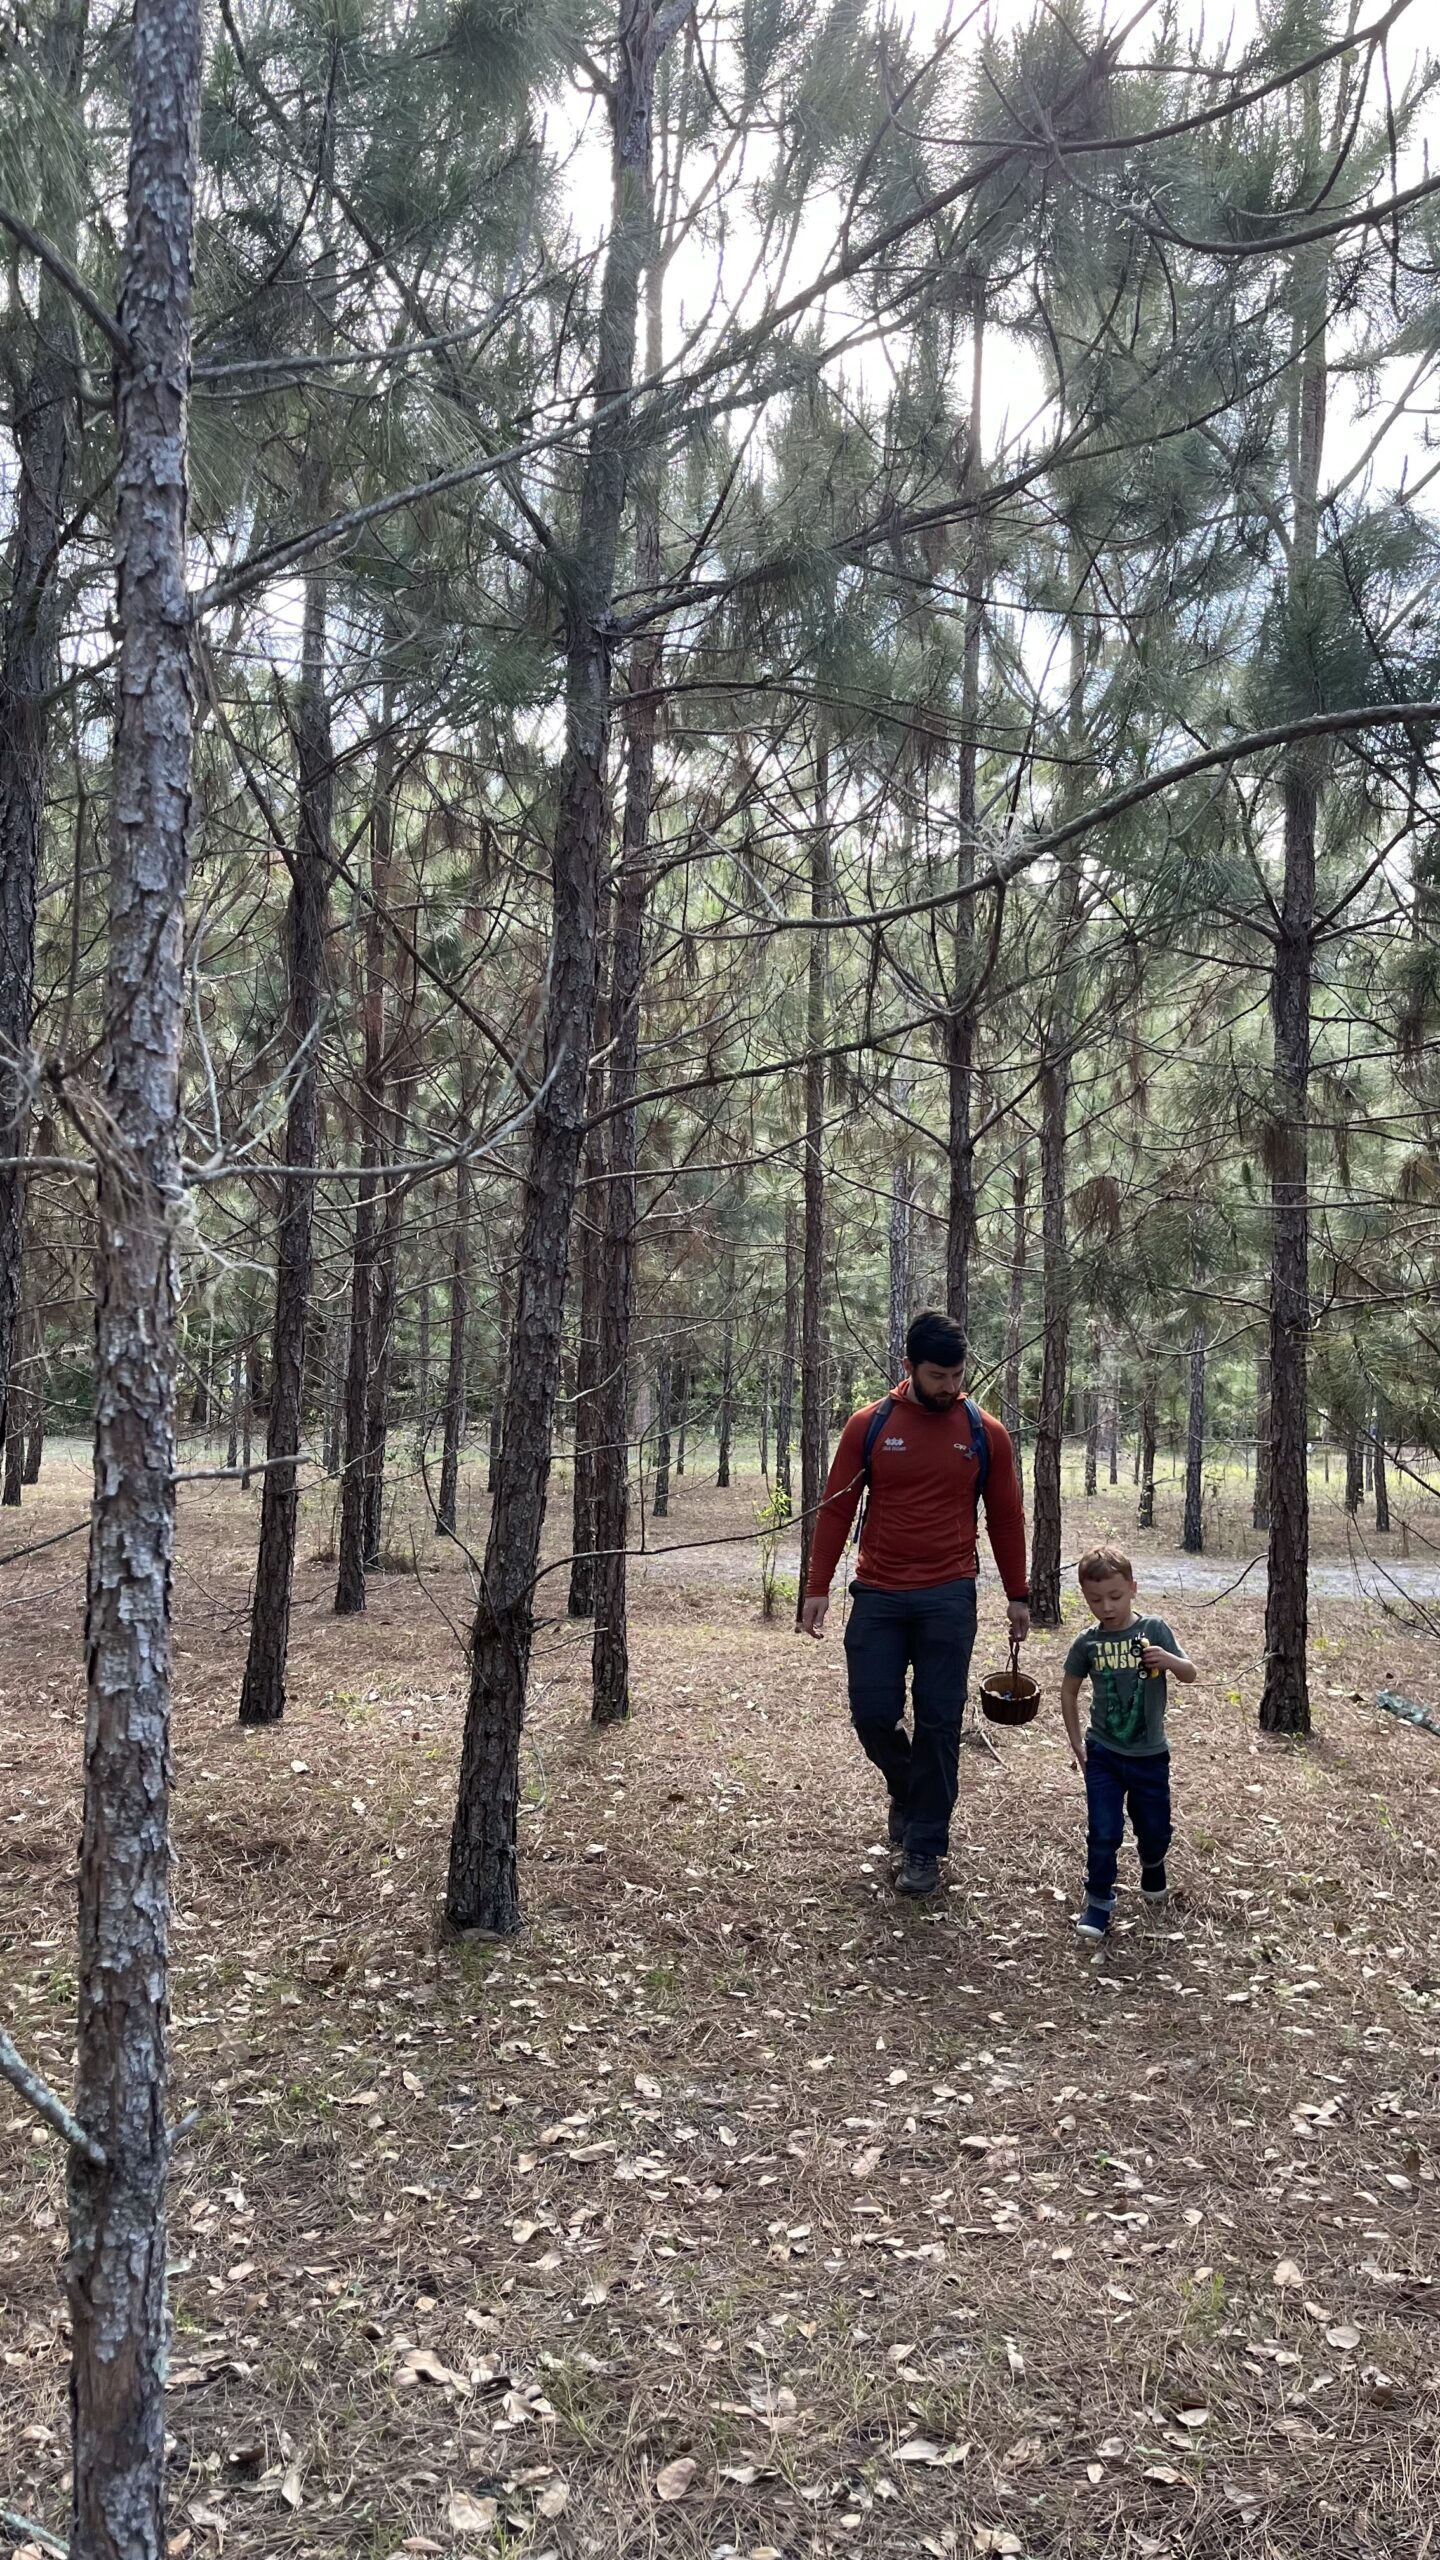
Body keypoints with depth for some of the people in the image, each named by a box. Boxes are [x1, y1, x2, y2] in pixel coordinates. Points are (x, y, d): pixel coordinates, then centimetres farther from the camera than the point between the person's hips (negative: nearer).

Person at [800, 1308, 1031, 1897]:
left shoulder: (986, 1434, 0)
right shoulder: (869, 1426, -1)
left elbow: (1005, 1519, 8)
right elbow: (836, 1509, 3)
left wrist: (1017, 1596, 9)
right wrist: (817, 1588, 0)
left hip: (949, 1599, 0)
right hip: (878, 1596, 1)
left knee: (938, 1722, 2)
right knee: (872, 1712, 0)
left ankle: (924, 1845, 14)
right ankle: (908, 1792, 31)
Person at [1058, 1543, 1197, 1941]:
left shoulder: (1154, 1630, -9)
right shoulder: (1087, 1643, -5)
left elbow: (1190, 1674, -7)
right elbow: (1069, 1691, 8)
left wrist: (1170, 1661, -30)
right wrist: (1077, 1744, 5)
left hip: (1150, 1755, 0)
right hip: (1103, 1755, 0)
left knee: (1155, 1829, 14)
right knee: (1104, 1832, -5)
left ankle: (1152, 1865, 46)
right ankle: (1098, 1901, 10)